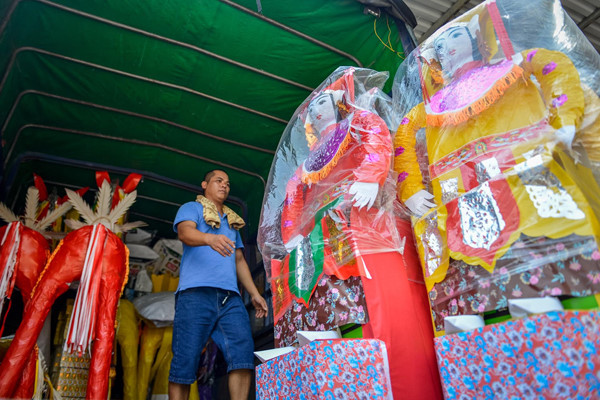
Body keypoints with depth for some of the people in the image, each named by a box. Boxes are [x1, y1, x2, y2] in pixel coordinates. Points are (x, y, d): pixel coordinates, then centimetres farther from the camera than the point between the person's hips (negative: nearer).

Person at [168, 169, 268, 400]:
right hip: (195, 293, -4)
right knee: (185, 362, -5)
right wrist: (209, 238, -33)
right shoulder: (191, 208, 13)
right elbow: (185, 232, -10)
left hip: (230, 297, 5)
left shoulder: (232, 222, 30)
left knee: (243, 352, -11)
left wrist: (255, 294, 18)